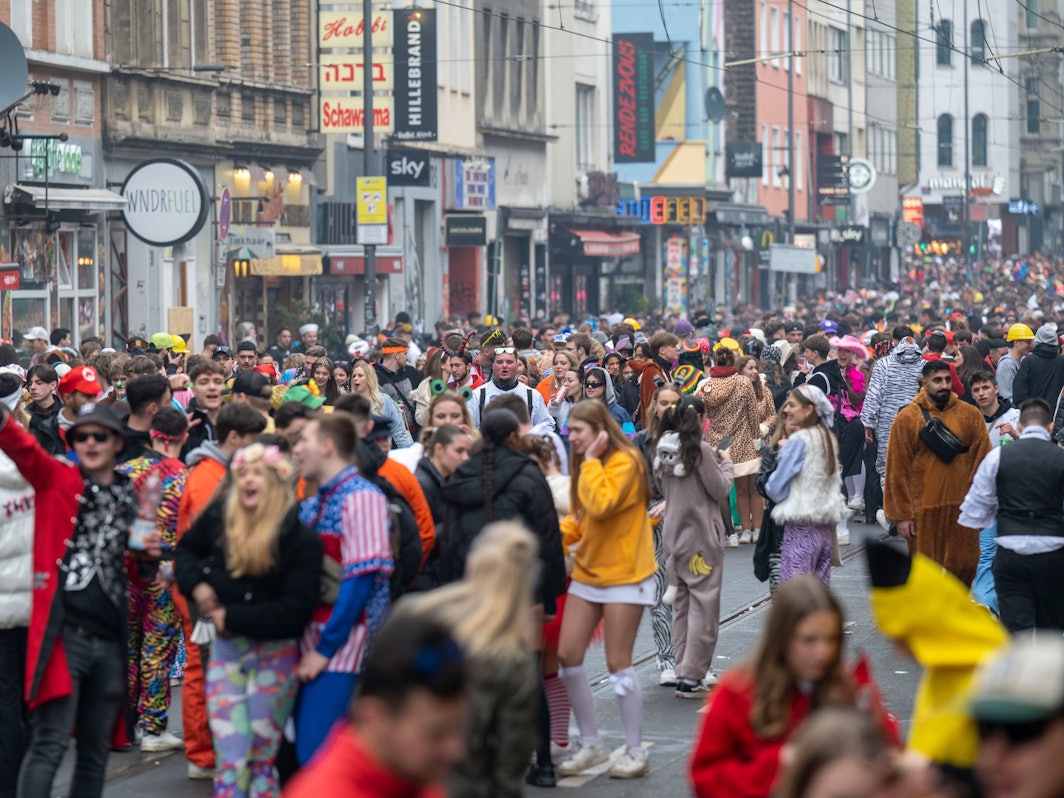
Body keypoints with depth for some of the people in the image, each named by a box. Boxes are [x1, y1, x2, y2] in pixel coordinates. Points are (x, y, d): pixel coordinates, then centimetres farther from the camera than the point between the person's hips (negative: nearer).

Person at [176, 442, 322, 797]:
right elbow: (187, 549, 18)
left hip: (275, 654, -3)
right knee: (229, 759, -2)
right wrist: (196, 584, -2)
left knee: (262, 759, 3)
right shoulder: (219, 516, -3)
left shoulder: (300, 538, -15)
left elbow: (294, 610, -20)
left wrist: (231, 617, -18)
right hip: (226, 648, 3)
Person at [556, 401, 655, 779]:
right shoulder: (587, 465, 11)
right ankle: (591, 744, 14)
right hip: (587, 572, 8)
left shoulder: (625, 462, -15)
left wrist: (591, 462, -20)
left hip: (624, 575, -8)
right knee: (567, 656, 2)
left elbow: (600, 505, -28)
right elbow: (579, 517, 13)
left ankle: (636, 751, 7)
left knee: (617, 663, -5)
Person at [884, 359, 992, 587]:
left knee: (964, 564, 6)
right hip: (923, 507, -2)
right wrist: (901, 514, -4)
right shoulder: (907, 418, -2)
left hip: (962, 504, 2)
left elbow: (982, 460, 5)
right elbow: (897, 470, -2)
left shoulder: (970, 415, 4)